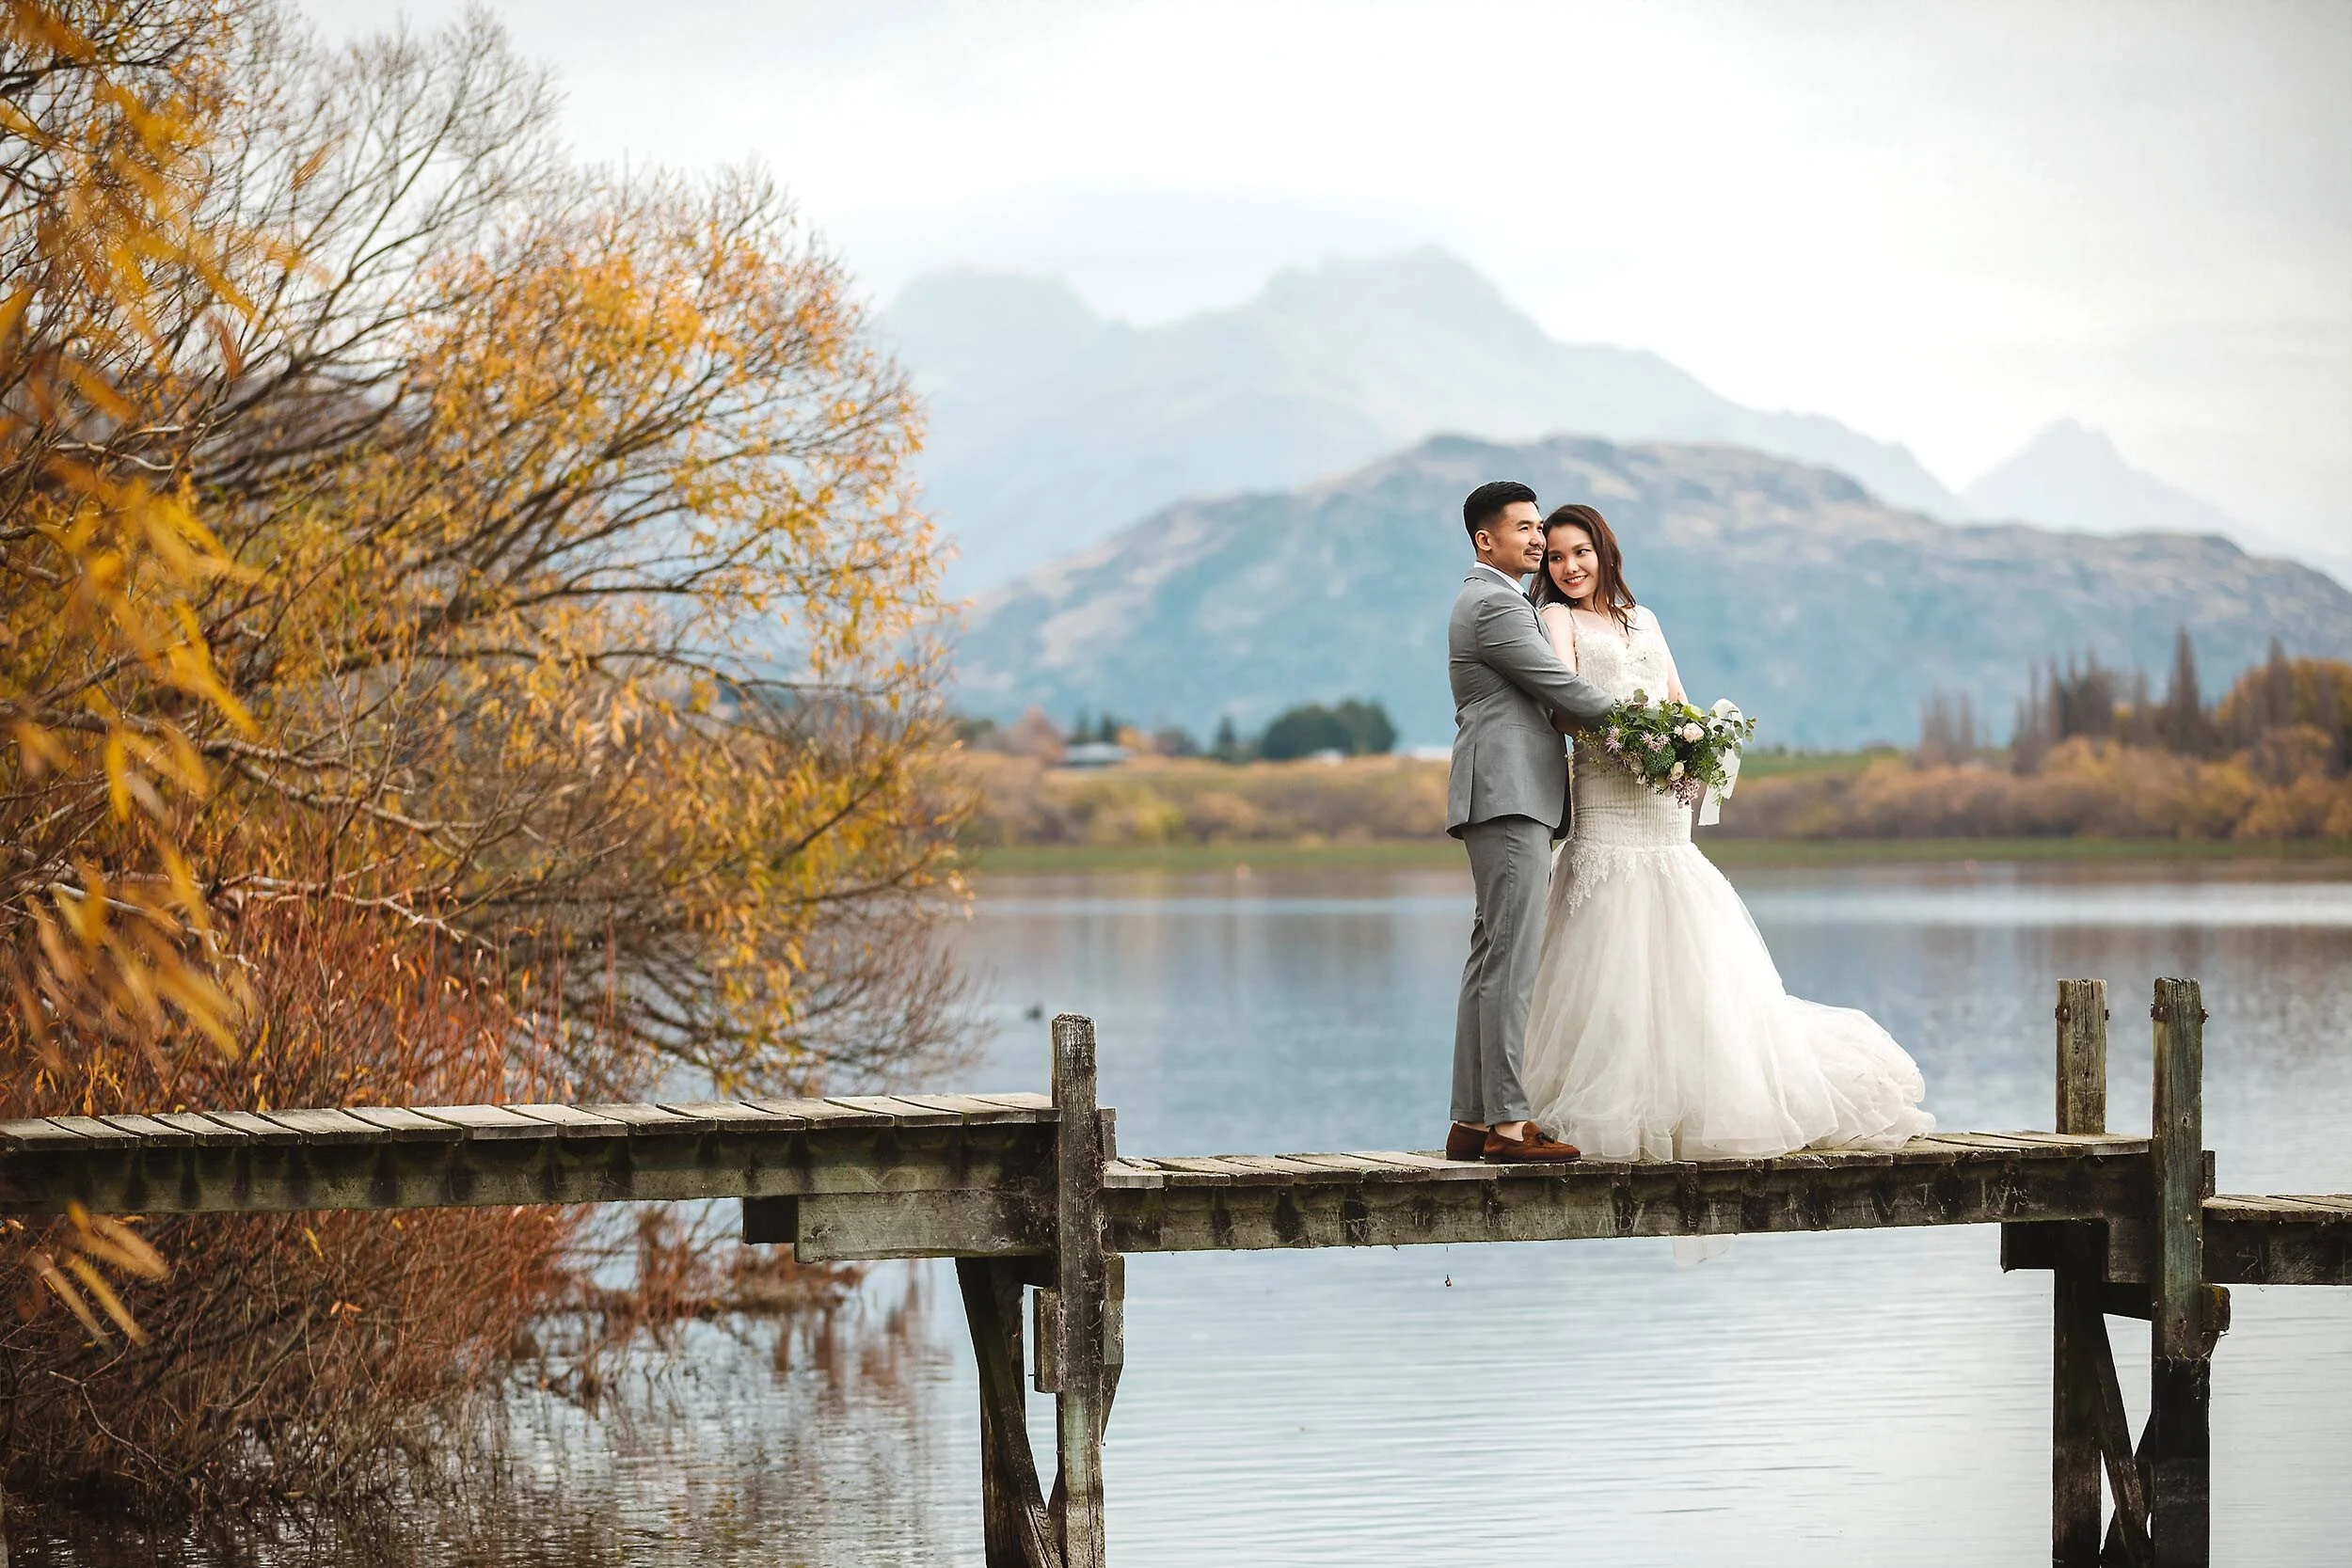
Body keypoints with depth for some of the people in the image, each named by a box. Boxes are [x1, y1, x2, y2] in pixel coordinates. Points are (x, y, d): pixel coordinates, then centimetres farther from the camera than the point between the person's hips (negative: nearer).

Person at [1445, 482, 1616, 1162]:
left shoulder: (1485, 601, 24)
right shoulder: (1496, 604, -10)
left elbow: (1542, 702, 25)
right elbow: (1562, 691, -13)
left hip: (1503, 800, 11)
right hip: (1510, 797, -11)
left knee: (1491, 959, 8)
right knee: (1511, 960, -13)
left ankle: (1471, 1120, 8)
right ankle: (1507, 1122, -16)